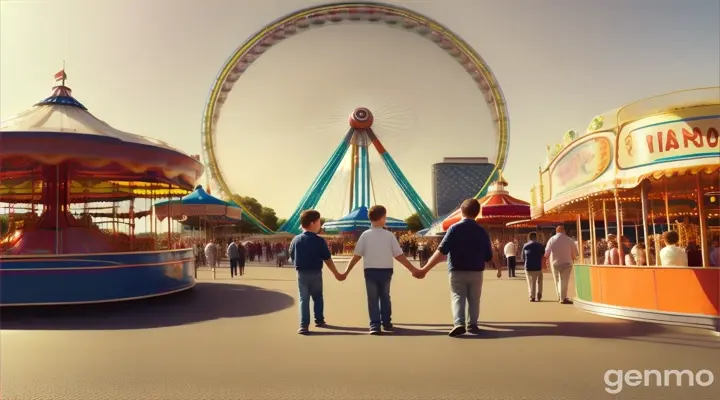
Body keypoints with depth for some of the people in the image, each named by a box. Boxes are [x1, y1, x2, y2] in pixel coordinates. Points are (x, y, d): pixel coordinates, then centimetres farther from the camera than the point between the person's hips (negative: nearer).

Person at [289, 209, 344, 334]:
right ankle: (319, 320, 30)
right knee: (317, 297, 19)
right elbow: (327, 259, -9)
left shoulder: (296, 240, -2)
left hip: (302, 273, 2)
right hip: (316, 273, -1)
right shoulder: (319, 241, -12)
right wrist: (336, 274, 0)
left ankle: (304, 325, -4)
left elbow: (292, 257, 5)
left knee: (304, 298, 6)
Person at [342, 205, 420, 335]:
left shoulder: (365, 235, -6)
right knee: (385, 297, 19)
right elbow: (399, 255, -5)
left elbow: (357, 255, -5)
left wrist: (347, 271, 3)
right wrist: (412, 269, 2)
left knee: (373, 298, 6)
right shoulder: (389, 235, -5)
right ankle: (386, 323, 29)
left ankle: (375, 325, -2)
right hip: (386, 270, 1)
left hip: (370, 270, -1)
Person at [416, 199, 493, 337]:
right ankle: (472, 325, 22)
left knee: (457, 298, 4)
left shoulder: (454, 228, -10)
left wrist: (425, 269, -17)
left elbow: (441, 252, -18)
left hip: (457, 272, -2)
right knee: (474, 299, 17)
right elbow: (488, 257, 3)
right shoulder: (481, 231, 0)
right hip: (476, 272, 3)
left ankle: (459, 324, -12)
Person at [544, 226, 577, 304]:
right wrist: (572, 259, 18)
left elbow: (546, 253, -1)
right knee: (564, 280, -3)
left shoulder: (552, 239, -1)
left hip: (555, 263, 2)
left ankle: (559, 297, 16)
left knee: (557, 280, 15)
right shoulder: (569, 240, -3)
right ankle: (563, 298, -9)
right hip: (566, 263, -2)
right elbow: (575, 253, -1)